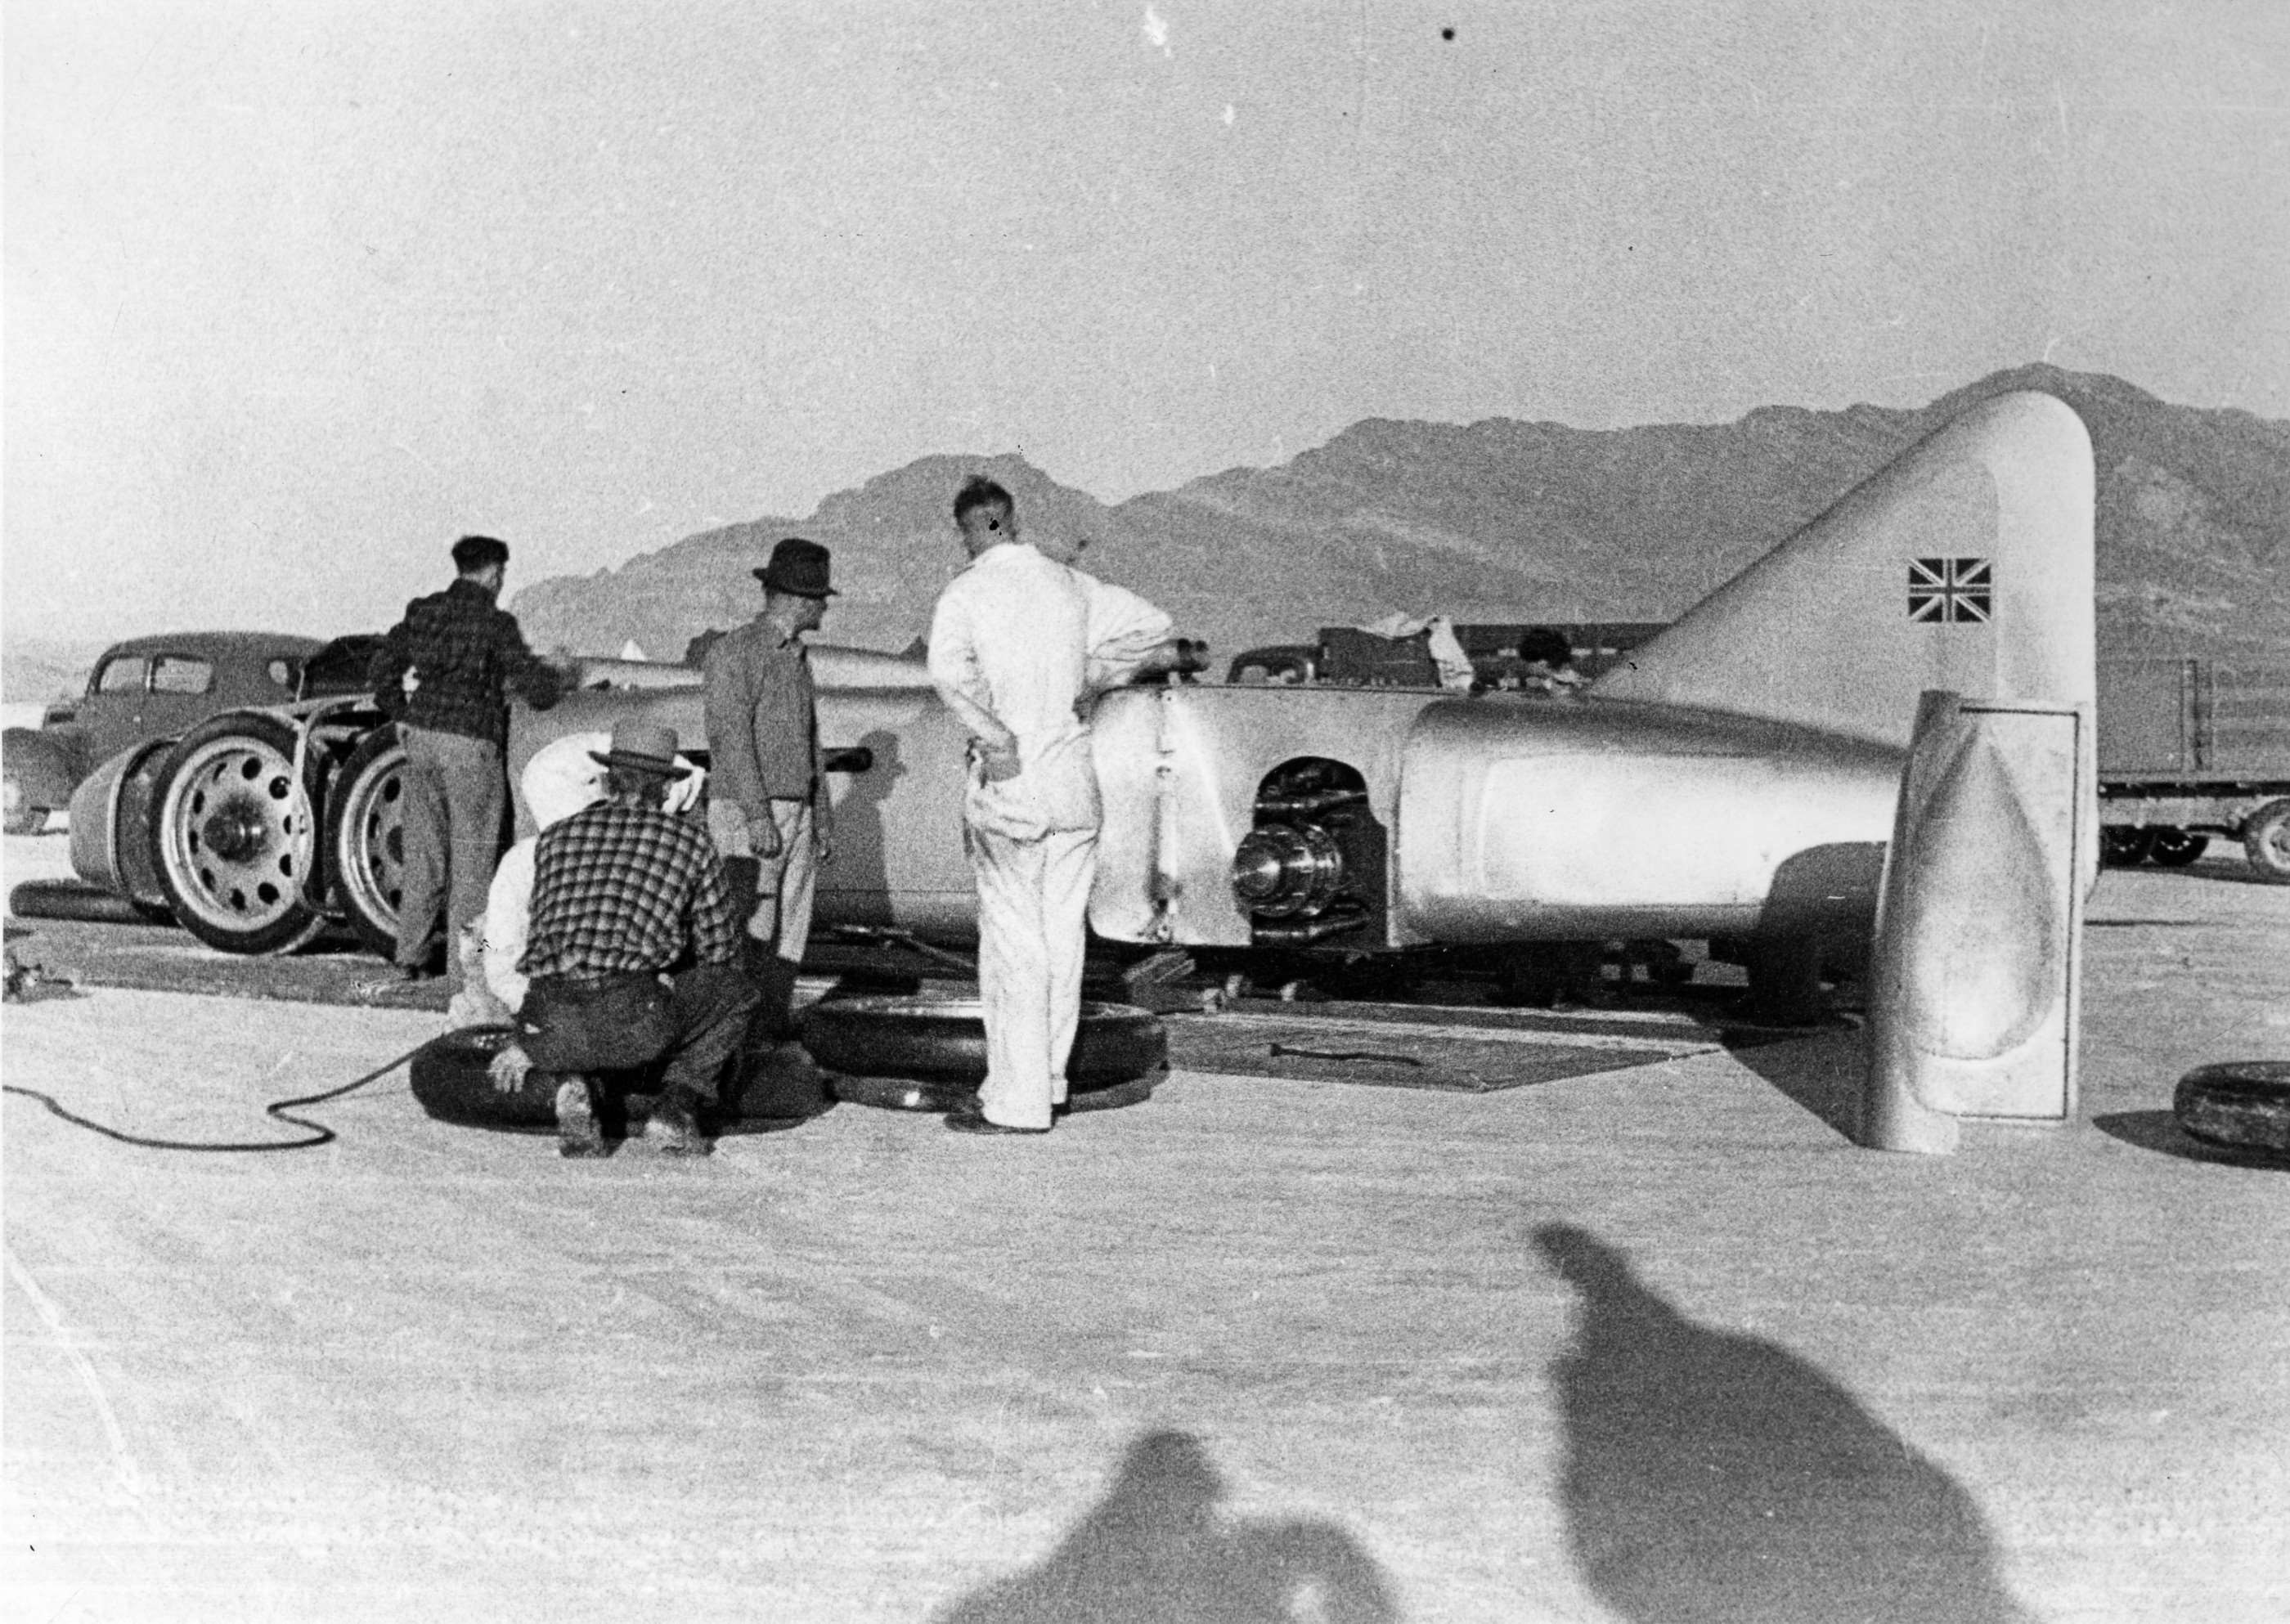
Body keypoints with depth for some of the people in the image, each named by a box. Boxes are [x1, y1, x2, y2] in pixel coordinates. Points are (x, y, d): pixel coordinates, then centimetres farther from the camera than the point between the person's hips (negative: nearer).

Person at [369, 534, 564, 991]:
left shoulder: (422, 611, 7)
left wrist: (402, 717, 19)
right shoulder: (494, 622, -10)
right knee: (472, 859, 2)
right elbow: (534, 683, -13)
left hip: (422, 737, 6)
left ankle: (410, 957, 23)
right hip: (471, 745, -6)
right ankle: (462, 970, 3)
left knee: (424, 852, 17)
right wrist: (551, 678, 8)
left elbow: (381, 669, 11)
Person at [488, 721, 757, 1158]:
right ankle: (678, 1106, 7)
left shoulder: (555, 838, 25)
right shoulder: (688, 840, 17)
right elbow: (719, 952, 25)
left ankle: (574, 1086, 7)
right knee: (734, 989, 25)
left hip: (548, 1027, 3)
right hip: (633, 1022, -3)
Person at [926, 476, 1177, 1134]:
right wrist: (1097, 676, 13)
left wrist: (994, 738, -18)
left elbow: (949, 672, -25)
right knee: (1063, 935, 12)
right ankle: (1050, 1080, 22)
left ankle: (1017, 1101, 2)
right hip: (1074, 783, 5)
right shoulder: (1071, 586, 8)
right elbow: (1153, 626, 18)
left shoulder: (966, 593, -7)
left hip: (1007, 787, -5)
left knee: (1013, 940, -1)